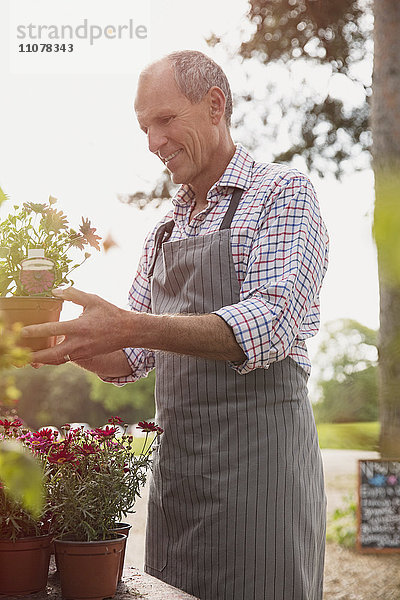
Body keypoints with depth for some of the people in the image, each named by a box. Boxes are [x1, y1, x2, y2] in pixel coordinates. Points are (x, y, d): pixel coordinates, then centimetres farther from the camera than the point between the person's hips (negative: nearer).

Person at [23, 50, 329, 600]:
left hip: (259, 446, -6)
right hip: (174, 460, 7)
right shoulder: (163, 230, 17)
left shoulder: (283, 194, -4)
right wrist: (71, 344, -4)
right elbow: (134, 358, 17)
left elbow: (270, 325, -20)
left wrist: (131, 327, -28)